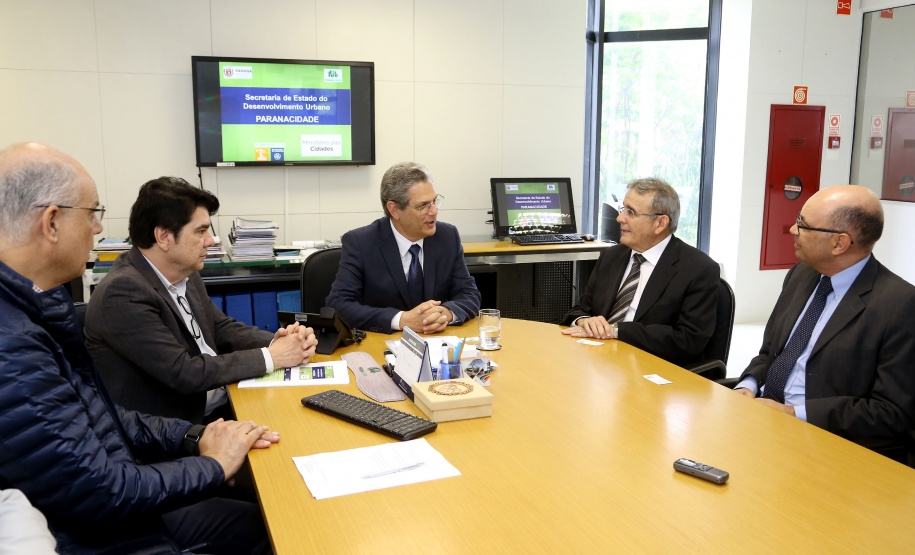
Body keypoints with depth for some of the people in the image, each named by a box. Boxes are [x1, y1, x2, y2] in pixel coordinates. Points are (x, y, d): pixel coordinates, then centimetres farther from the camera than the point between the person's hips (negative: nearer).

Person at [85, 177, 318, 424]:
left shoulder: (184, 275, 6)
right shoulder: (123, 292, -20)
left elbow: (222, 328, 13)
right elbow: (184, 372, -23)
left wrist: (277, 341, -6)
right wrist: (269, 357, -17)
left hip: (220, 406, 8)